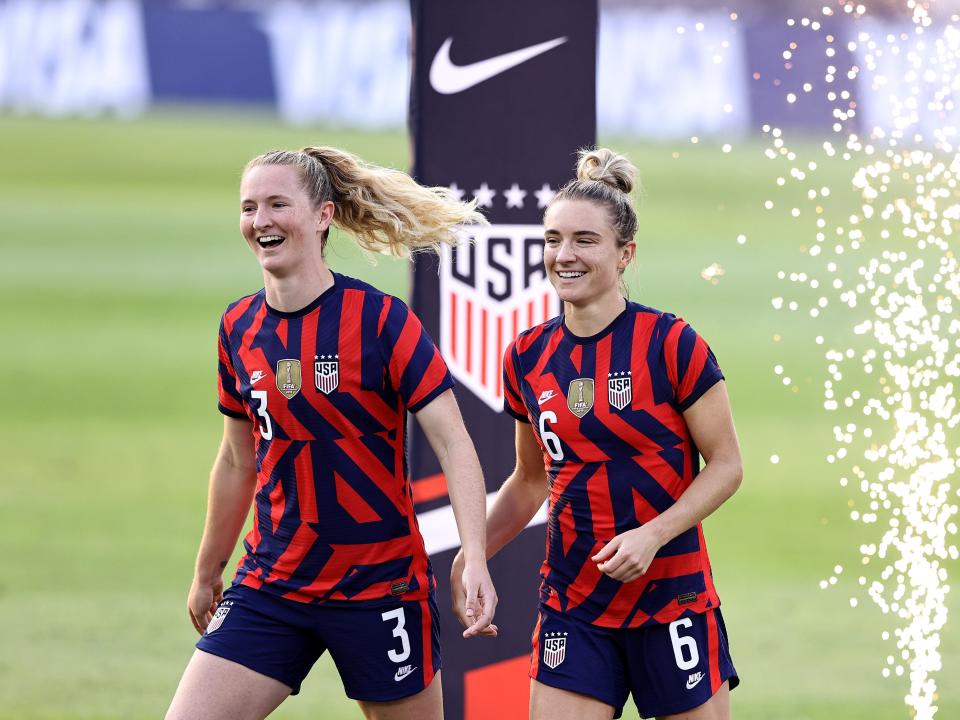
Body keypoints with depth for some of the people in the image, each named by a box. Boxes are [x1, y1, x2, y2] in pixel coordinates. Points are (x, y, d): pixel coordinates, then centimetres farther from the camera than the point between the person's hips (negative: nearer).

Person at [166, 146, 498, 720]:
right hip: (272, 586, 4)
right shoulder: (239, 328, 5)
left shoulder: (382, 320, -11)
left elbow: (453, 443, -14)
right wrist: (207, 575, 25)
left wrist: (476, 561, -26)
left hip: (380, 586, -4)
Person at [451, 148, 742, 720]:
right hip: (573, 603, 4)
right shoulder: (528, 358, 5)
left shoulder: (672, 344, -9)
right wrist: (468, 560, 5)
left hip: (673, 593, -4)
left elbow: (726, 465, -6)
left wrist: (652, 534, -18)